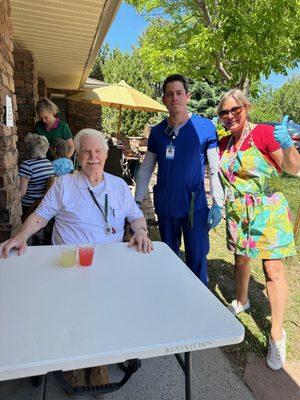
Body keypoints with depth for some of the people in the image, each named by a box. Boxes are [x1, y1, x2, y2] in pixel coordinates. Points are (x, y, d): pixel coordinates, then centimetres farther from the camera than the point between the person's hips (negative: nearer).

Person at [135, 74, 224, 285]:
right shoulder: (157, 131, 4)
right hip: (165, 206, 4)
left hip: (195, 205, -3)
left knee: (197, 258, 4)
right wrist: (137, 201, 5)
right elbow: (146, 168, 9)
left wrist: (218, 204, -9)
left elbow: (215, 168, -4)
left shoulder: (205, 127, -5)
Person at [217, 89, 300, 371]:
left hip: (267, 211, -5)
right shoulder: (224, 144, 6)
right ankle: (241, 301, 45)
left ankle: (277, 334, 14)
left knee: (273, 270, -2)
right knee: (241, 260, 18)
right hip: (237, 213, 5)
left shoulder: (264, 133, -10)